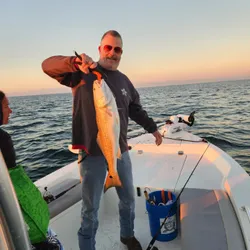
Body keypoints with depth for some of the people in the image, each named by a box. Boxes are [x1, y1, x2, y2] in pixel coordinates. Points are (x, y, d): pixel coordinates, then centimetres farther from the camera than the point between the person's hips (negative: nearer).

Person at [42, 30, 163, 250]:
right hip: (92, 153, -5)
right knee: (90, 208, 7)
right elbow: (48, 65, -17)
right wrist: (75, 62, -35)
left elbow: (135, 109, 20)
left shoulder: (123, 80, 11)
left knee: (128, 198, 21)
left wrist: (152, 128, 21)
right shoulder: (83, 73, -5)